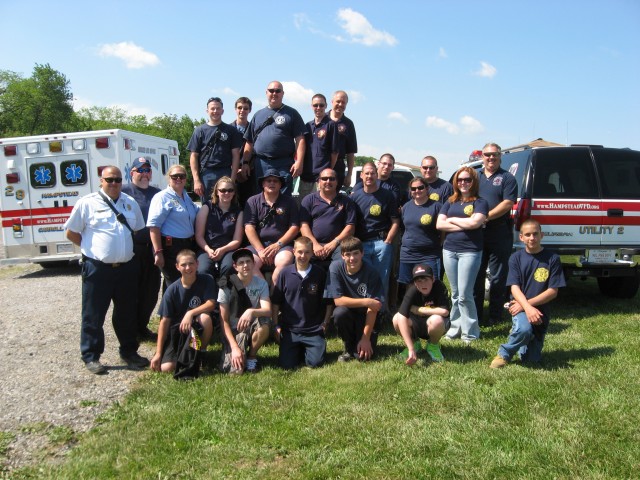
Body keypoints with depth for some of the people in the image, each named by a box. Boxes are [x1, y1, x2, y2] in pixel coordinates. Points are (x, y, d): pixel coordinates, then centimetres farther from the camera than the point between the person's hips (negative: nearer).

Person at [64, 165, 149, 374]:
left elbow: (139, 230, 21)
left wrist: (126, 248, 11)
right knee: (94, 315, 3)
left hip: (127, 268, 5)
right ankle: (91, 356, 15)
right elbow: (71, 232, 2)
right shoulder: (87, 203, -3)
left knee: (127, 314, 14)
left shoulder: (130, 203, 11)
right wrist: (92, 248, 1)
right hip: (98, 269, -4)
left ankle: (129, 352, 27)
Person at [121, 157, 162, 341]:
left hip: (151, 249, 5)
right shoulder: (124, 192, 0)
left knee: (151, 291, 10)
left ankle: (142, 327, 26)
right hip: (132, 250, -5)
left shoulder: (157, 193, 14)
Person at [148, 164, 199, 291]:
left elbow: (197, 214, 36)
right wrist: (158, 252, -24)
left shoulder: (187, 197, 16)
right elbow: (154, 225, -19)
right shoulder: (163, 197, -9)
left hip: (188, 246, 8)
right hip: (170, 247, -8)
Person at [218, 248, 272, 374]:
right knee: (235, 370, -24)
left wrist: (251, 311, -42)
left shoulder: (261, 283, -6)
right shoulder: (227, 285, -11)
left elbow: (267, 311, -20)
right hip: (234, 330, -1)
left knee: (265, 323, -34)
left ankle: (251, 356, -6)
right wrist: (234, 347, -20)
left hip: (253, 329, 2)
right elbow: (224, 320, -11)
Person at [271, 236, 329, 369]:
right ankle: (298, 349, 26)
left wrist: (324, 324, 0)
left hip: (314, 330, 0)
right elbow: (275, 303, 3)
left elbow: (328, 302, 5)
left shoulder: (320, 274, -4)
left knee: (315, 363, -10)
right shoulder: (285, 273, -4)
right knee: (287, 365, -6)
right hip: (289, 329, 0)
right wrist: (276, 326, 0)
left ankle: (306, 348, 23)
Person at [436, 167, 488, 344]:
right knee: (455, 294, 11)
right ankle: (454, 328, 19)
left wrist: (452, 219, -4)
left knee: (464, 295, -6)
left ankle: (470, 333, 5)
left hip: (470, 251, -4)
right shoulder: (450, 202, 14)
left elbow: (475, 222, -18)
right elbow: (439, 224, 2)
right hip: (449, 250, 5)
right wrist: (464, 225, -8)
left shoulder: (480, 202, 0)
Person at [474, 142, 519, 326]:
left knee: (497, 277, 3)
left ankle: (495, 316, 12)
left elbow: (507, 204, -10)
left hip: (499, 234, -4)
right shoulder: (475, 176, 16)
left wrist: (486, 217, -19)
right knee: (475, 276, 8)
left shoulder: (507, 178, 2)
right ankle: (475, 315, 17)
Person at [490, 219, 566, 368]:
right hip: (520, 307, -1)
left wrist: (527, 303, -13)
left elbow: (553, 291, -6)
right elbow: (515, 288, -8)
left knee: (532, 359, 0)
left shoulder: (552, 258, -2)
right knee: (524, 329, -36)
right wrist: (528, 308, -25)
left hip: (541, 310, 2)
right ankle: (504, 354, -8)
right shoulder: (516, 258, 0)